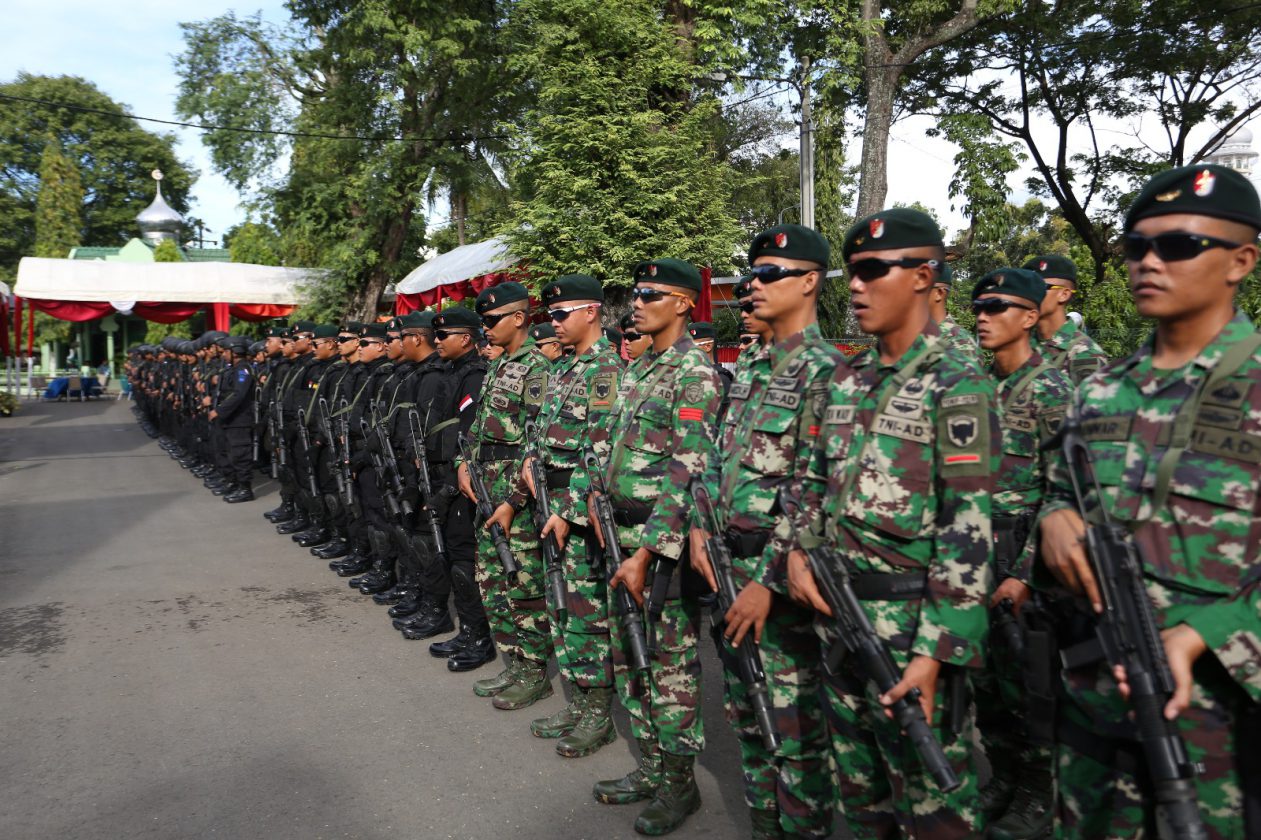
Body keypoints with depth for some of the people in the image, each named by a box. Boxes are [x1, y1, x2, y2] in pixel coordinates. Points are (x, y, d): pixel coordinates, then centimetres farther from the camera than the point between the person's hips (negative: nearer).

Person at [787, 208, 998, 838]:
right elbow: (816, 478, 18)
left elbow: (967, 530, -19)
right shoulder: (847, 379, 9)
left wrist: (936, 652, -21)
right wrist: (799, 551, 0)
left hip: (912, 622, -7)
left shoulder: (956, 384, -14)